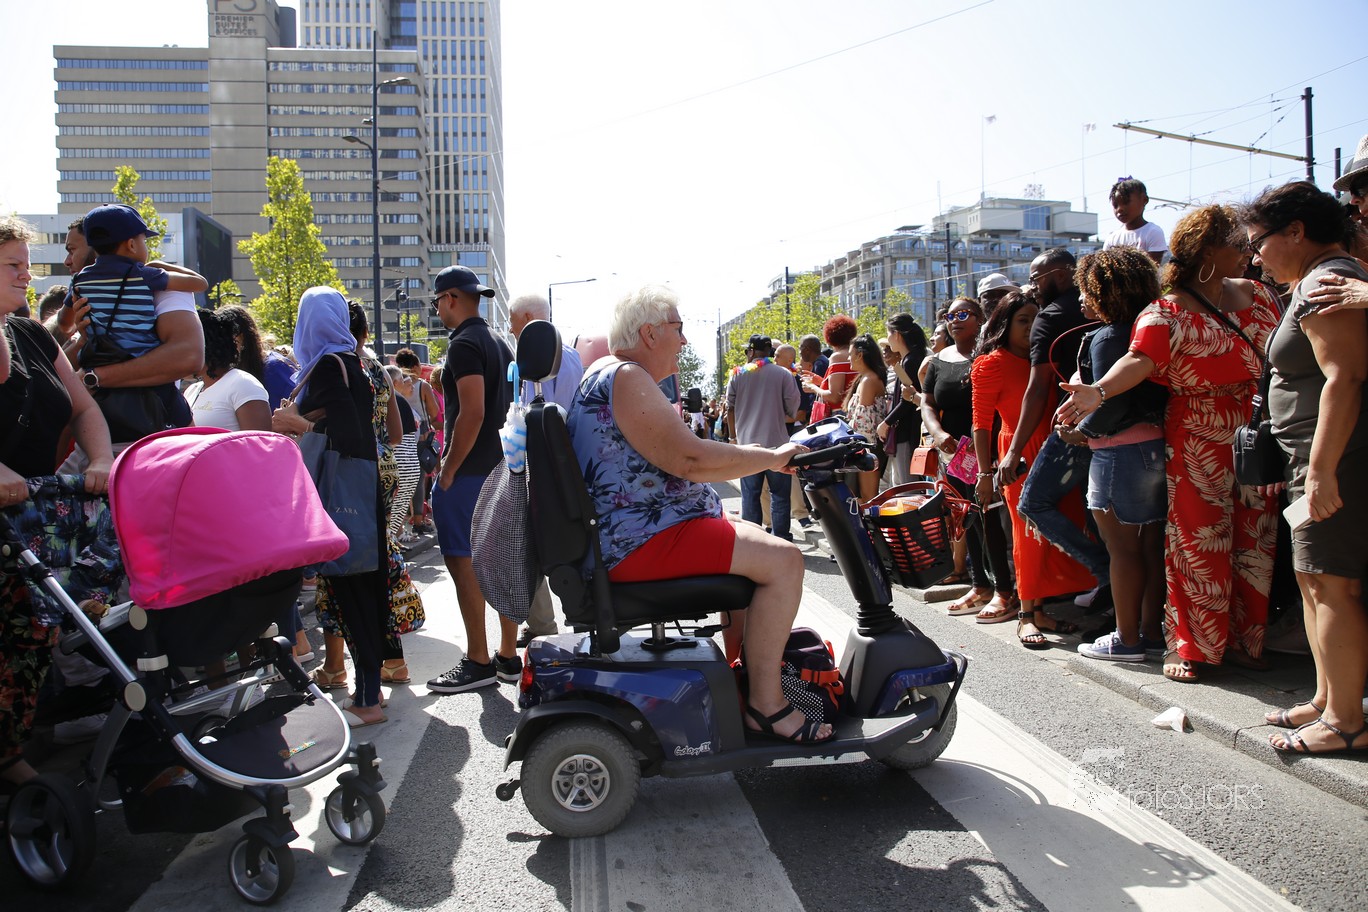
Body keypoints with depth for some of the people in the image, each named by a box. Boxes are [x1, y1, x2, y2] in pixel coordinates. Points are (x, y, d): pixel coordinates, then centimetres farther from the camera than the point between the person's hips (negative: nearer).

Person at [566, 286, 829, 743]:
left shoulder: (606, 371, 18)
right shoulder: (625, 378, -17)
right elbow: (689, 459, -25)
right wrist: (773, 457, -13)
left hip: (625, 533, 12)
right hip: (642, 542, -12)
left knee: (758, 542, 23)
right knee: (782, 560, -17)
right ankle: (766, 705, -9)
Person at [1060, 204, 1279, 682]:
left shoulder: (1258, 295, 11)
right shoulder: (1168, 313, -10)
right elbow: (1140, 359, -27)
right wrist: (1098, 391, -45)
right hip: (1199, 442, -6)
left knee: (1254, 542, 10)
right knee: (1198, 543, -2)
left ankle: (1242, 638, 22)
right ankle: (1188, 646, 9)